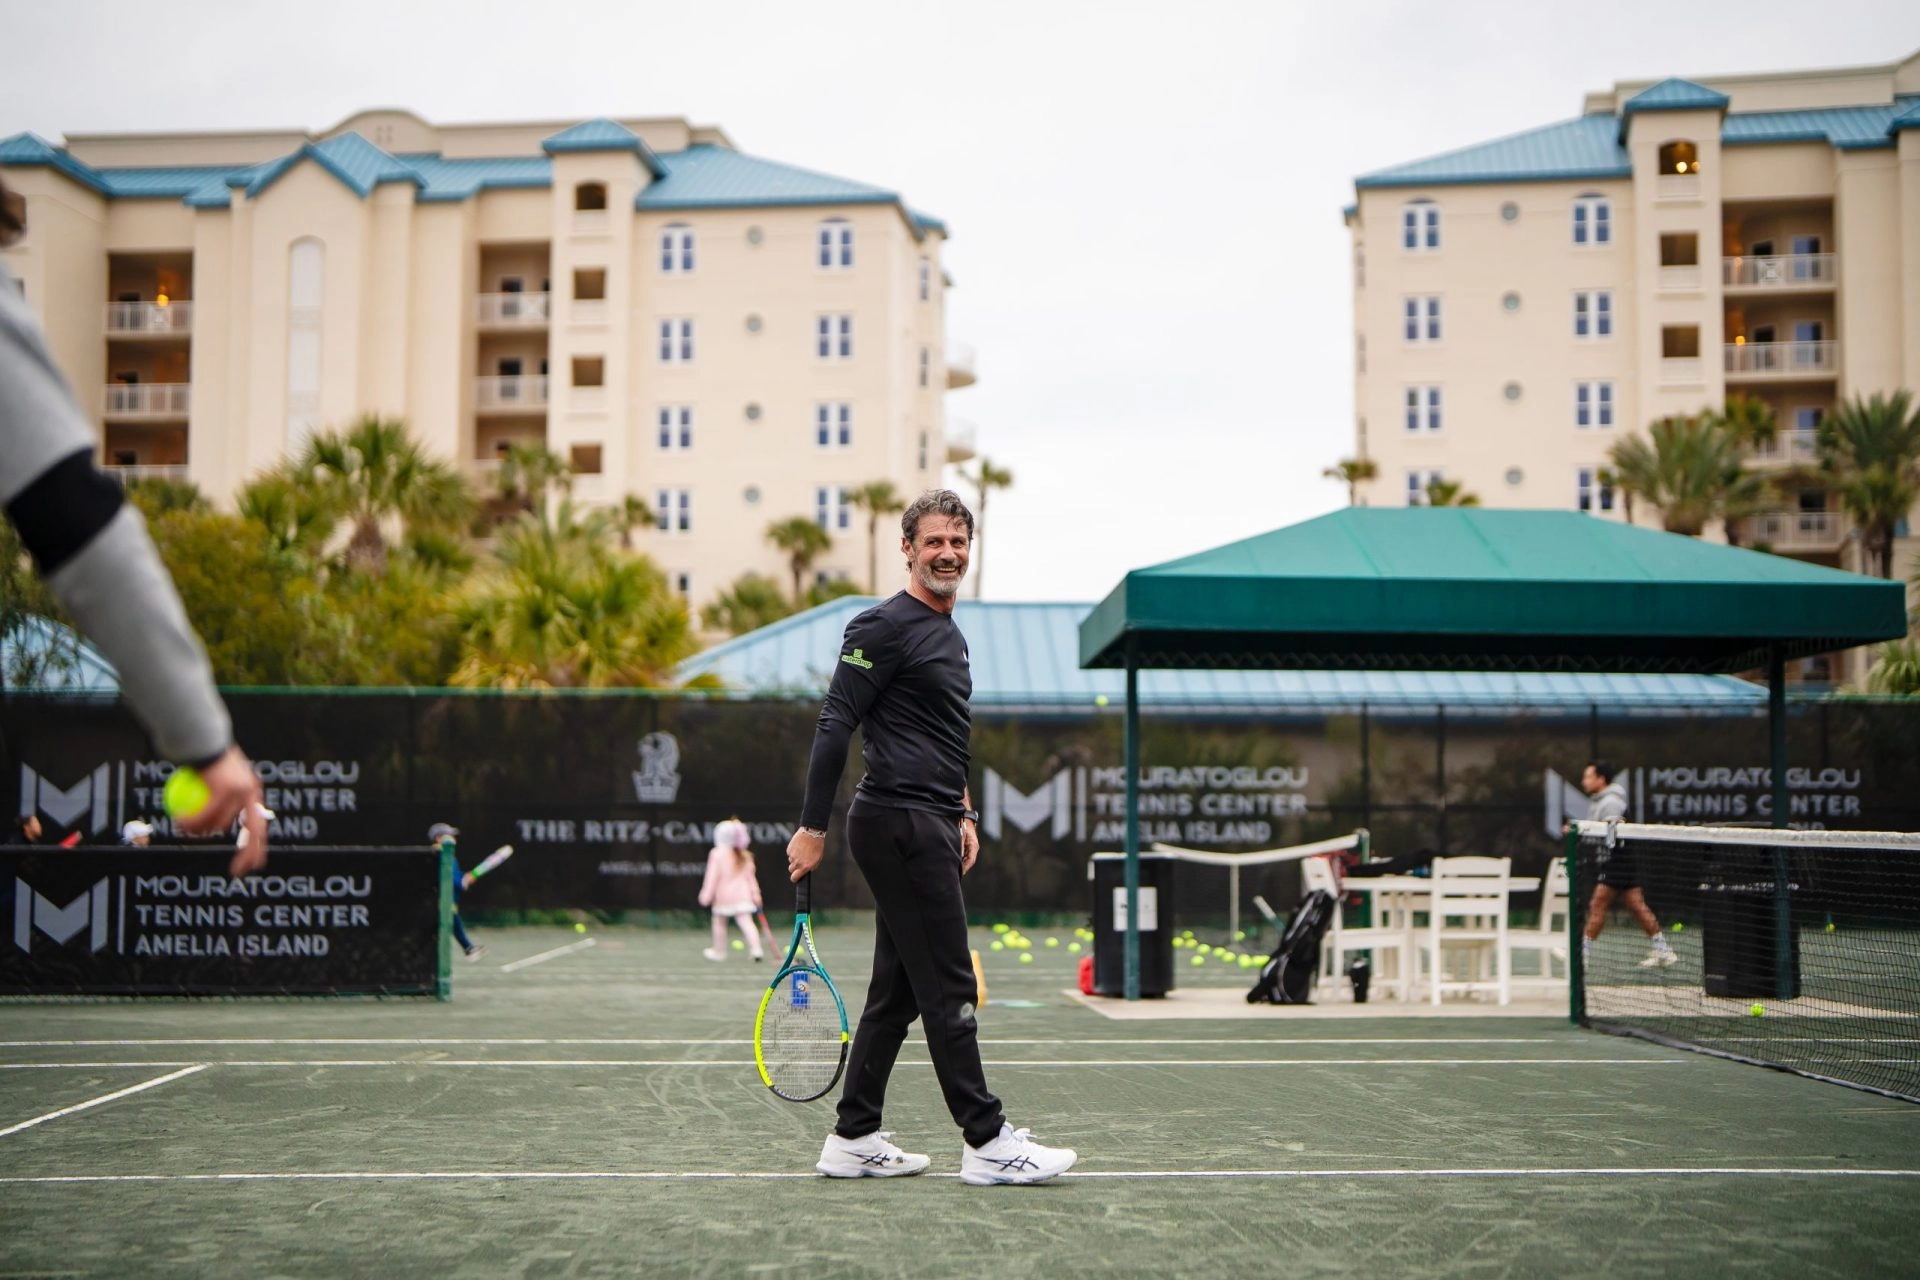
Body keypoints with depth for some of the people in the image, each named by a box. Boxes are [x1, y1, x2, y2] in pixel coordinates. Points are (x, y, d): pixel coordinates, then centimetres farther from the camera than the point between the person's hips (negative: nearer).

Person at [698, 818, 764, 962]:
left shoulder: (717, 854, -7)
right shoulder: (745, 856, 11)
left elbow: (713, 876, -10)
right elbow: (750, 876, 15)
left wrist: (706, 894, -7)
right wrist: (755, 893, 19)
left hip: (723, 896, -4)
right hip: (742, 895, 4)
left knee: (719, 922, 15)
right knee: (746, 922, -5)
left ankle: (719, 950, 27)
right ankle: (756, 948, -22)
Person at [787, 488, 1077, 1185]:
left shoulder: (949, 634, 20)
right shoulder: (884, 626, -10)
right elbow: (834, 726, -14)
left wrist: (963, 812, 19)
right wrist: (812, 827, -18)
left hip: (927, 827, 10)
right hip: (900, 826, -10)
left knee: (898, 991, 11)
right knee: (950, 990, -7)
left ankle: (854, 1139, 16)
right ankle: (987, 1142, -1)